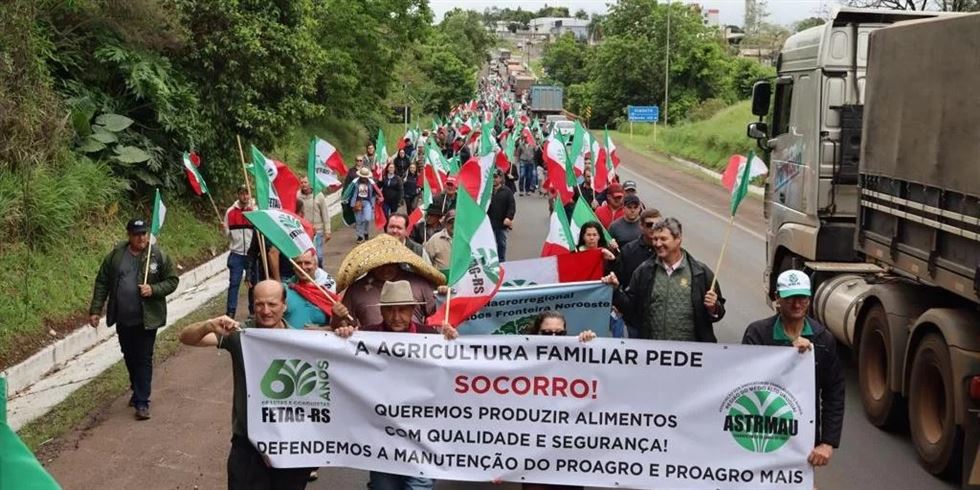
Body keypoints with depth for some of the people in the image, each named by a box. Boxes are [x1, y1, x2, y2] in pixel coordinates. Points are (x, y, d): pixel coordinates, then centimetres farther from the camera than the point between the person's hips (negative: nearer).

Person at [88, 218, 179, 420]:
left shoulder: (158, 255, -6)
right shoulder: (115, 256, 0)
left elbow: (172, 280, -1)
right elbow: (102, 283, 5)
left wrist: (153, 289, -19)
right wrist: (95, 310, 1)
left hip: (147, 319, -3)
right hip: (123, 319, 4)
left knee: (144, 359, -2)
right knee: (129, 357, 17)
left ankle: (142, 402, 3)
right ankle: (138, 390, 38)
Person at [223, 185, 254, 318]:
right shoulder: (230, 211, 4)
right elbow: (228, 235, 8)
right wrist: (224, 229, -11)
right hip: (236, 253, 0)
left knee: (253, 283, 8)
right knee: (234, 283, -2)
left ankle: (254, 311, 20)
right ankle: (230, 312, 0)